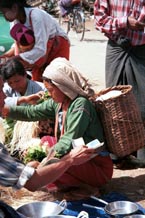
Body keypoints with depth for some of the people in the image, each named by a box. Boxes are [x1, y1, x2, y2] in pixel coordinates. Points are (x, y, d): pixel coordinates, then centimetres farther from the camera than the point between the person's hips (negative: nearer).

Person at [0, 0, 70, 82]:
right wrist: (7, 54, -18)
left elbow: (40, 50, -37)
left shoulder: (35, 16, -33)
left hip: (58, 45, -7)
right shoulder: (14, 20, -12)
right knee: (37, 79, 3)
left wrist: (12, 60, -36)